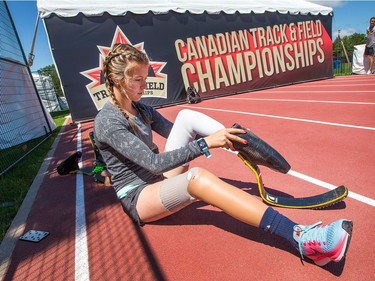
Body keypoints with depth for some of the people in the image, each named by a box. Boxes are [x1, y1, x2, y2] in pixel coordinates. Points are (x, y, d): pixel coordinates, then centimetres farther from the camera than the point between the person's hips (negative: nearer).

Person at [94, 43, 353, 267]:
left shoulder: (140, 108, 6)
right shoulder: (107, 122, -18)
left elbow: (175, 132, 7)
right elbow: (153, 162, -28)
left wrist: (218, 137, -7)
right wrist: (205, 143, -35)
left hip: (160, 179, 7)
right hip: (138, 197, -7)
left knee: (186, 116, -9)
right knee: (197, 177, -40)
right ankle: (301, 238, -41)